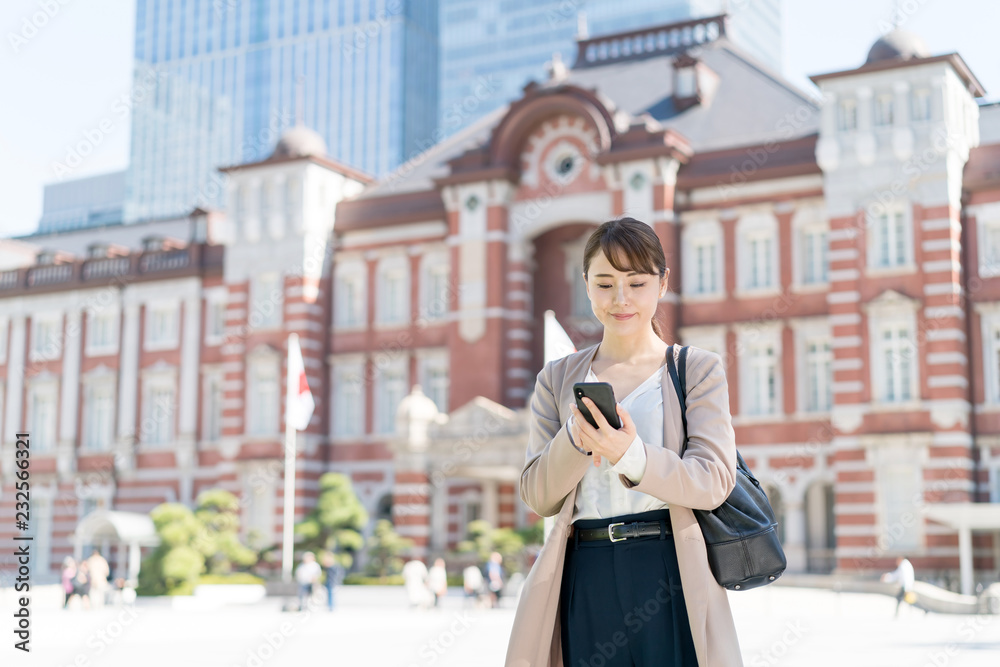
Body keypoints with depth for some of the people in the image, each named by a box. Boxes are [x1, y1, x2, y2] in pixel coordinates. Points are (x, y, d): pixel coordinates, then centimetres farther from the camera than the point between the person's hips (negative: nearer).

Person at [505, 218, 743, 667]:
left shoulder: (699, 370, 5)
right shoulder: (557, 379, 11)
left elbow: (714, 481, -7)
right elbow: (537, 497, 5)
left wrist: (630, 456, -23)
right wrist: (576, 438, -14)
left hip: (671, 578, -1)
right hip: (585, 579, 2)